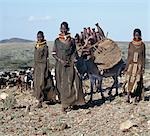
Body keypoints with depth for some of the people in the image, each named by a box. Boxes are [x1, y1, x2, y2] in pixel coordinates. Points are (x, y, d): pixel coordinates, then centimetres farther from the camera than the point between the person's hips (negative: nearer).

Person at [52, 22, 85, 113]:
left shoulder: (72, 40, 6)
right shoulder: (57, 40, 6)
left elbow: (74, 53, 7)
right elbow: (54, 53, 4)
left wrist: (73, 62, -6)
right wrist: (61, 60, -11)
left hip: (70, 65, -1)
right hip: (60, 65, 1)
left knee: (70, 83, -9)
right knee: (62, 84, 1)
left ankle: (68, 104, 0)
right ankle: (65, 104, 8)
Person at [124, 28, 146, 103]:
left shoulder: (142, 45, 3)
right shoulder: (130, 44, 5)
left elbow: (143, 57, 5)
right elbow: (128, 56, 9)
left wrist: (143, 67, -1)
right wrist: (126, 66, 5)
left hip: (139, 65, -1)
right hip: (131, 64, 1)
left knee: (138, 80, -4)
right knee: (129, 80, -5)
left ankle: (137, 96, 6)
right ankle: (129, 96, -4)